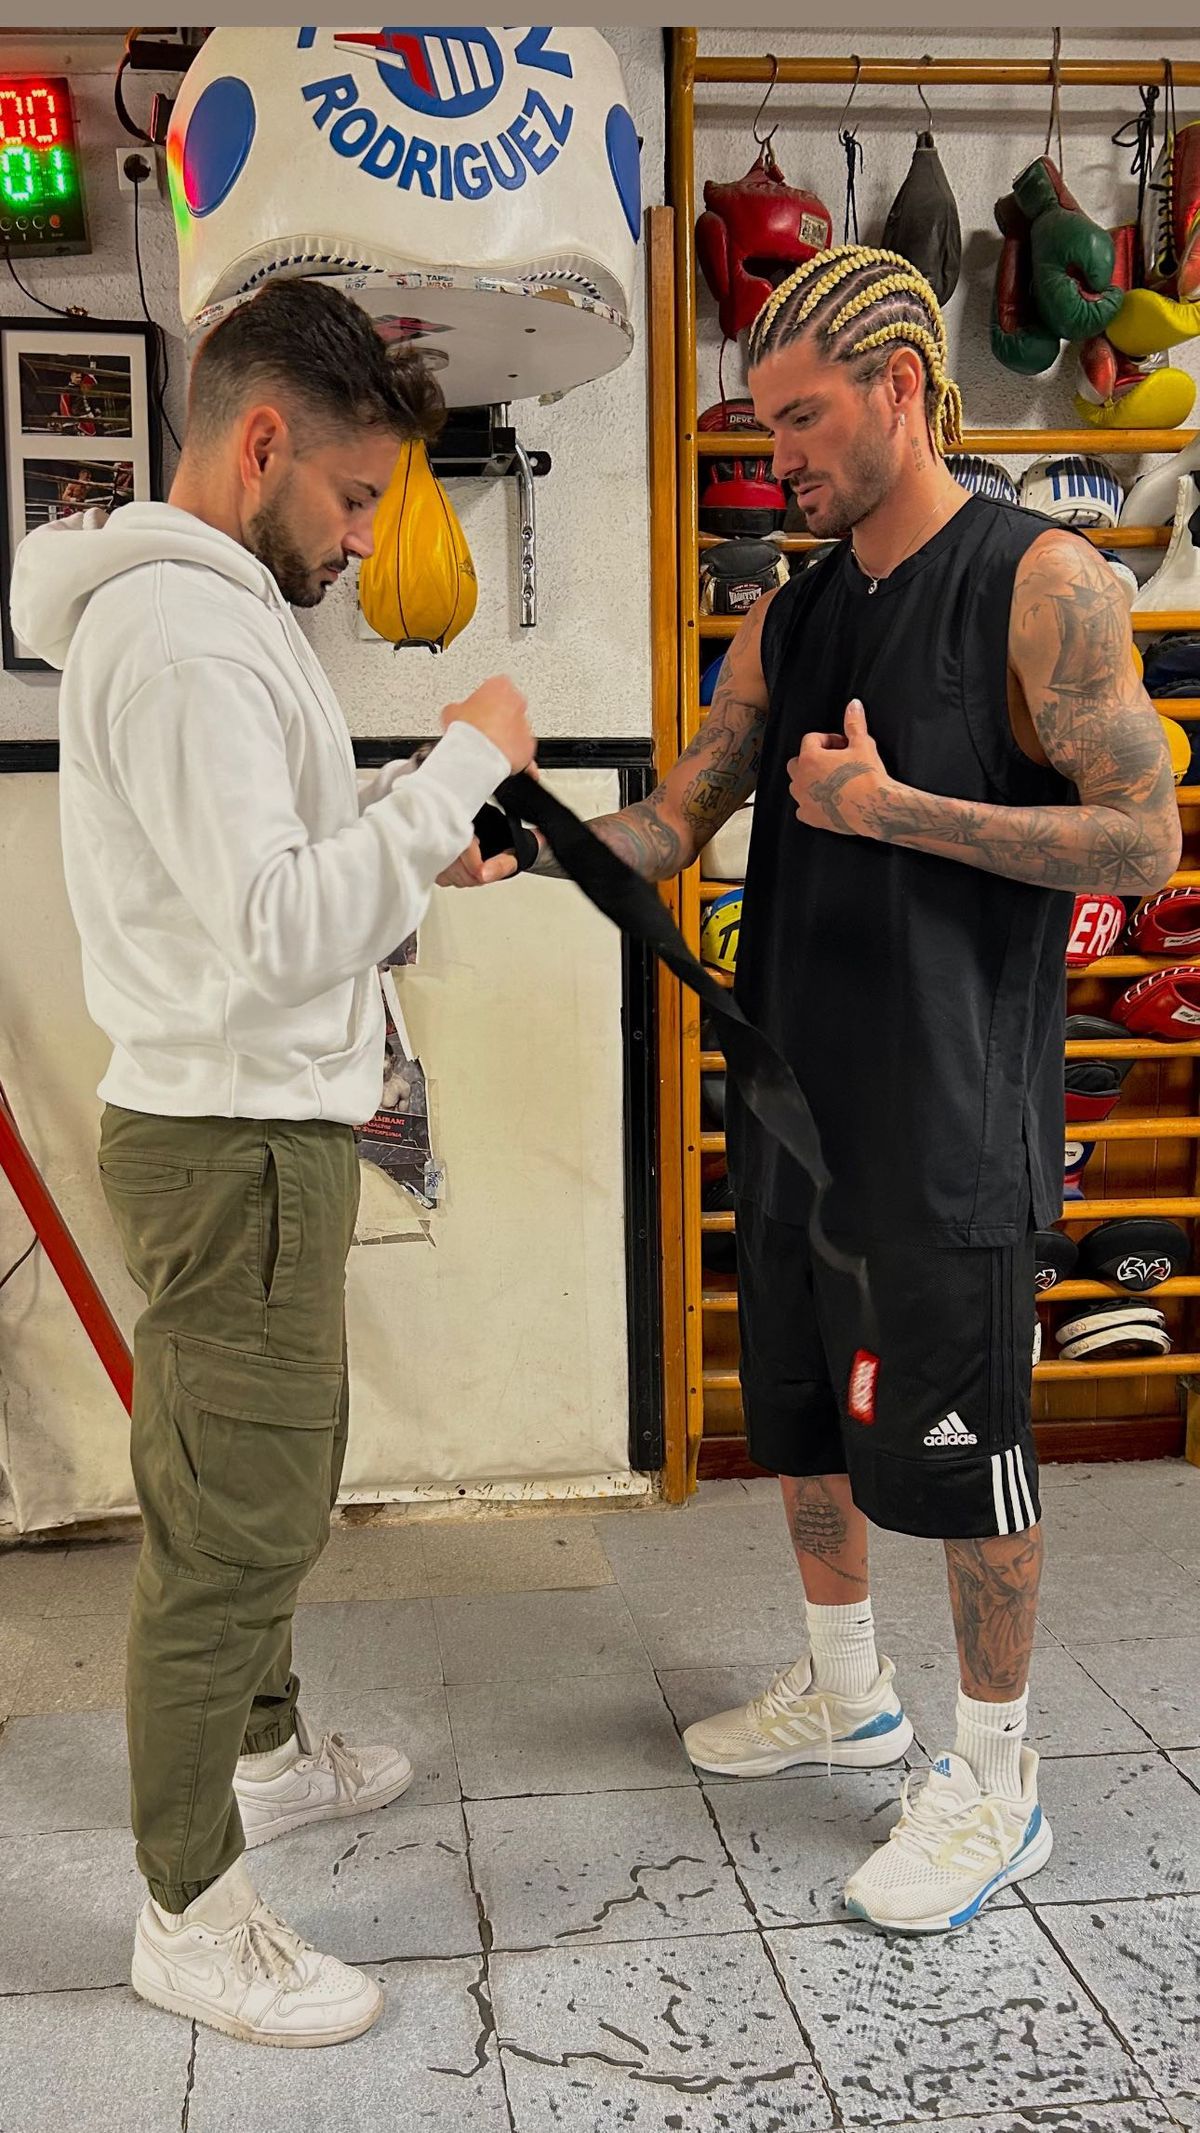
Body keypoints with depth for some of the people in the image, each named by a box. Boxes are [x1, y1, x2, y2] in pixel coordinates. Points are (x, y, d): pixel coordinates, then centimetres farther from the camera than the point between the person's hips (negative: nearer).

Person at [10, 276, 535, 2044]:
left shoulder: (206, 606, 13)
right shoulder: (179, 629, -21)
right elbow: (276, 932, -28)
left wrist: (405, 818, 5)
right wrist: (459, 767, -21)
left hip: (264, 1125, 11)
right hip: (236, 1148, -11)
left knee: (276, 1483, 24)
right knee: (229, 1527, 1)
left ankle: (266, 1753, 44)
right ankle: (192, 1916, 18)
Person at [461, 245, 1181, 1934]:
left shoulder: (1043, 582, -9)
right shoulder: (788, 619, 11)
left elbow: (1143, 843, -14)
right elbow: (674, 822, 11)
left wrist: (894, 807, -18)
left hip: (950, 1125, -7)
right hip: (797, 1099, 7)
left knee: (960, 1447, 3)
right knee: (805, 1416, 18)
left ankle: (994, 1785, 22)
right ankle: (846, 1692, 40)